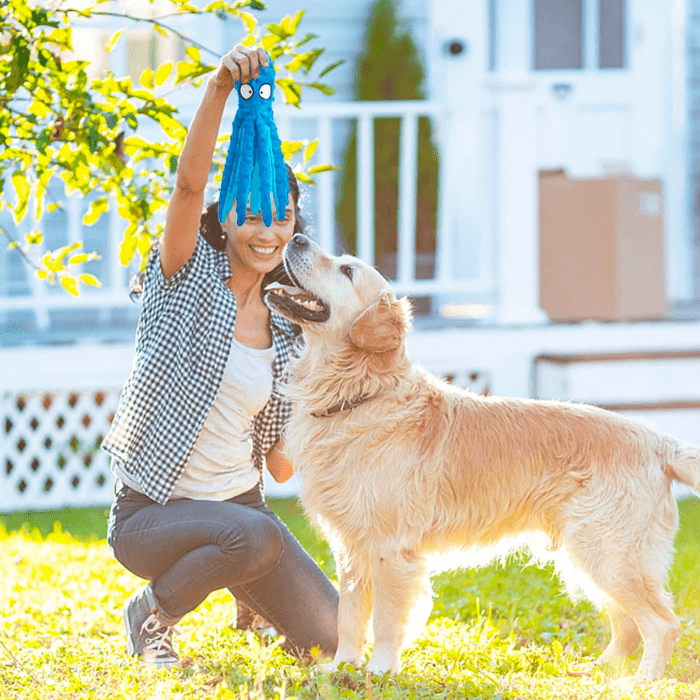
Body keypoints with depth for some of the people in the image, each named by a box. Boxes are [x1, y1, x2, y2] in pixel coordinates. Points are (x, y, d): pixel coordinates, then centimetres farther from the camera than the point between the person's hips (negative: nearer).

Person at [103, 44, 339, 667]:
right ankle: (151, 614, -7)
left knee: (329, 638, -4)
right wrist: (218, 90, -37)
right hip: (150, 515, -5)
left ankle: (247, 595, 29)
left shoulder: (283, 336, 8)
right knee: (257, 536, -35)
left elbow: (281, 463, 8)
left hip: (241, 505, 5)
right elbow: (189, 184, -25)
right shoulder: (190, 278, -5)